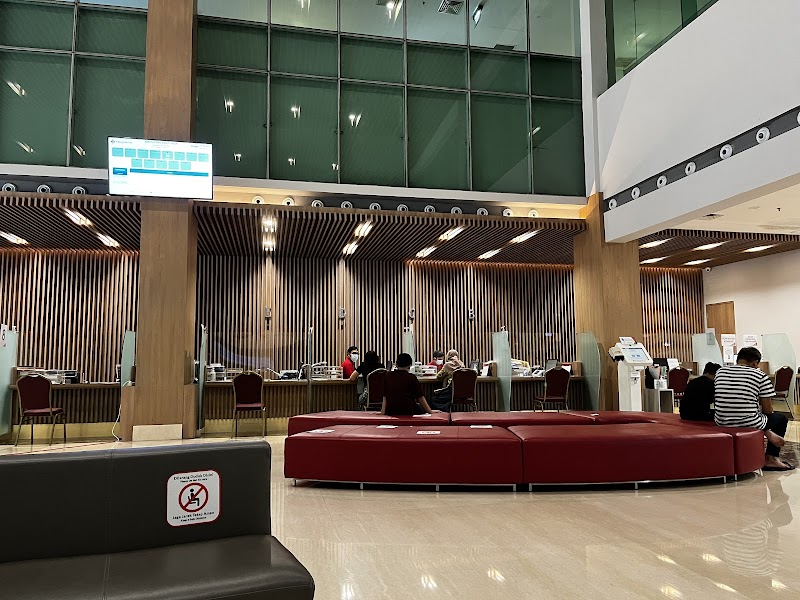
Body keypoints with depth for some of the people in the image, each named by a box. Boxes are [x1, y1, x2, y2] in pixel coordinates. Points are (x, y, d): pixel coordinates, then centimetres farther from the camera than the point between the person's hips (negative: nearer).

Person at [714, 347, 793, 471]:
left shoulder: (720, 372, 7)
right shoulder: (760, 375, -6)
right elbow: (767, 410, -3)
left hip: (721, 424, 5)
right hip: (749, 425, -5)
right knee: (781, 418, 26)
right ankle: (770, 458, 23)